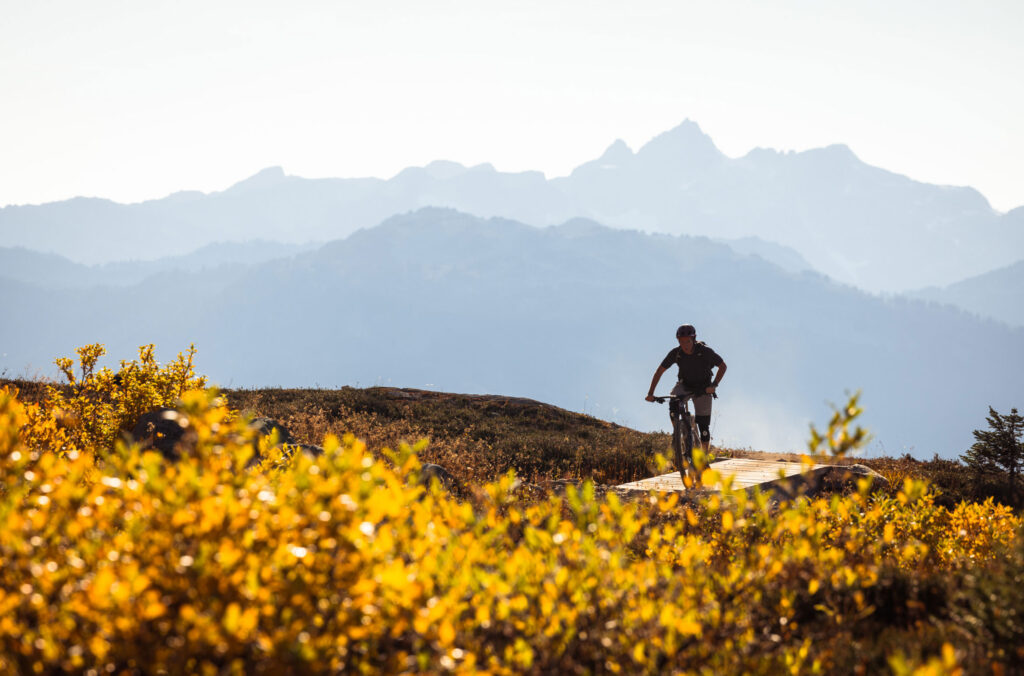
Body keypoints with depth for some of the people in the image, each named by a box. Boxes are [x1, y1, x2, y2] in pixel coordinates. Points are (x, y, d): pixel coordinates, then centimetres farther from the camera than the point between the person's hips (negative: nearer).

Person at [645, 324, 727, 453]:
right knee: (674, 402, -34)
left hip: (702, 389, -1)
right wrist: (650, 393, -20)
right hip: (685, 385, 1)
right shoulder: (675, 353, -19)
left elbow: (722, 366, -10)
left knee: (704, 427, -4)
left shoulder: (705, 351, -23)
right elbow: (660, 371, -12)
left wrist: (714, 385, -23)